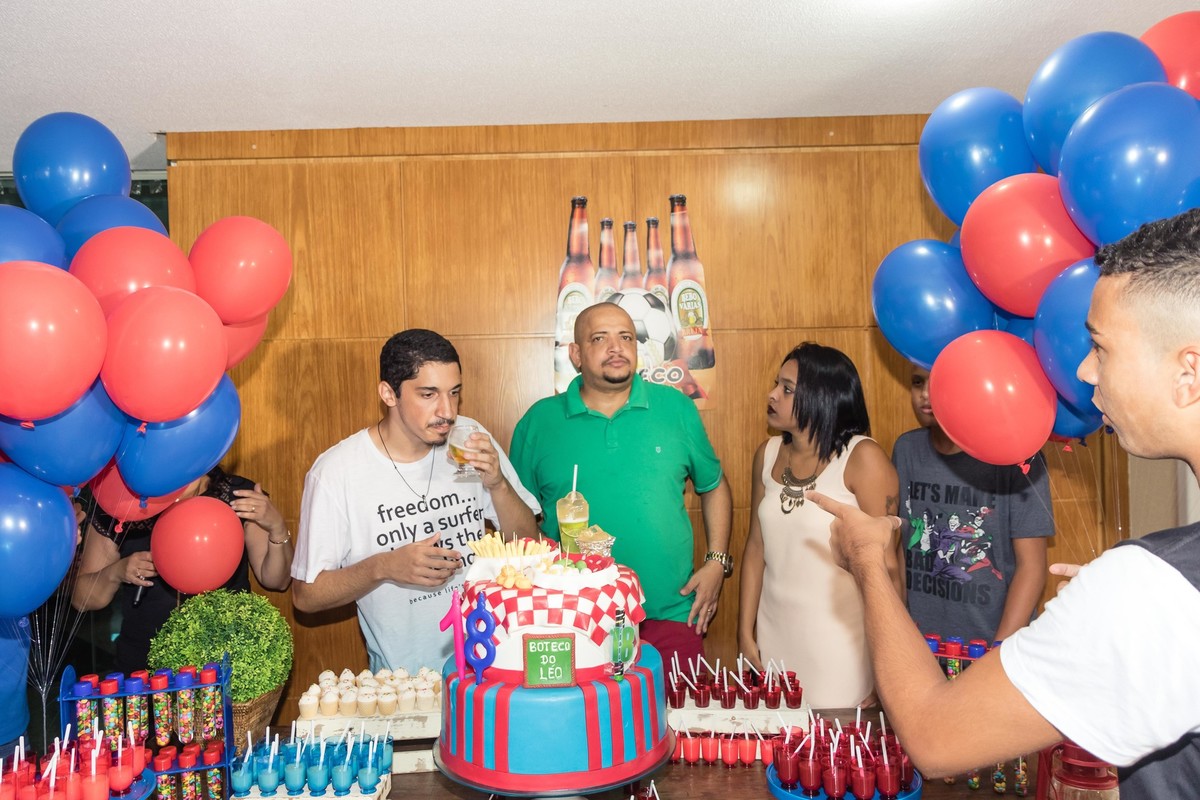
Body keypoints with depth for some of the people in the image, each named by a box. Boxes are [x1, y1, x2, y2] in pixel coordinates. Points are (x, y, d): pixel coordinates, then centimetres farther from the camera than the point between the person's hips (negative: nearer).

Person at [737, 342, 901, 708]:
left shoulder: (862, 458, -14)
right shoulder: (768, 455, 2)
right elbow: (756, 545, 7)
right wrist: (746, 630, 8)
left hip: (840, 641, -5)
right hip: (776, 636, 5)